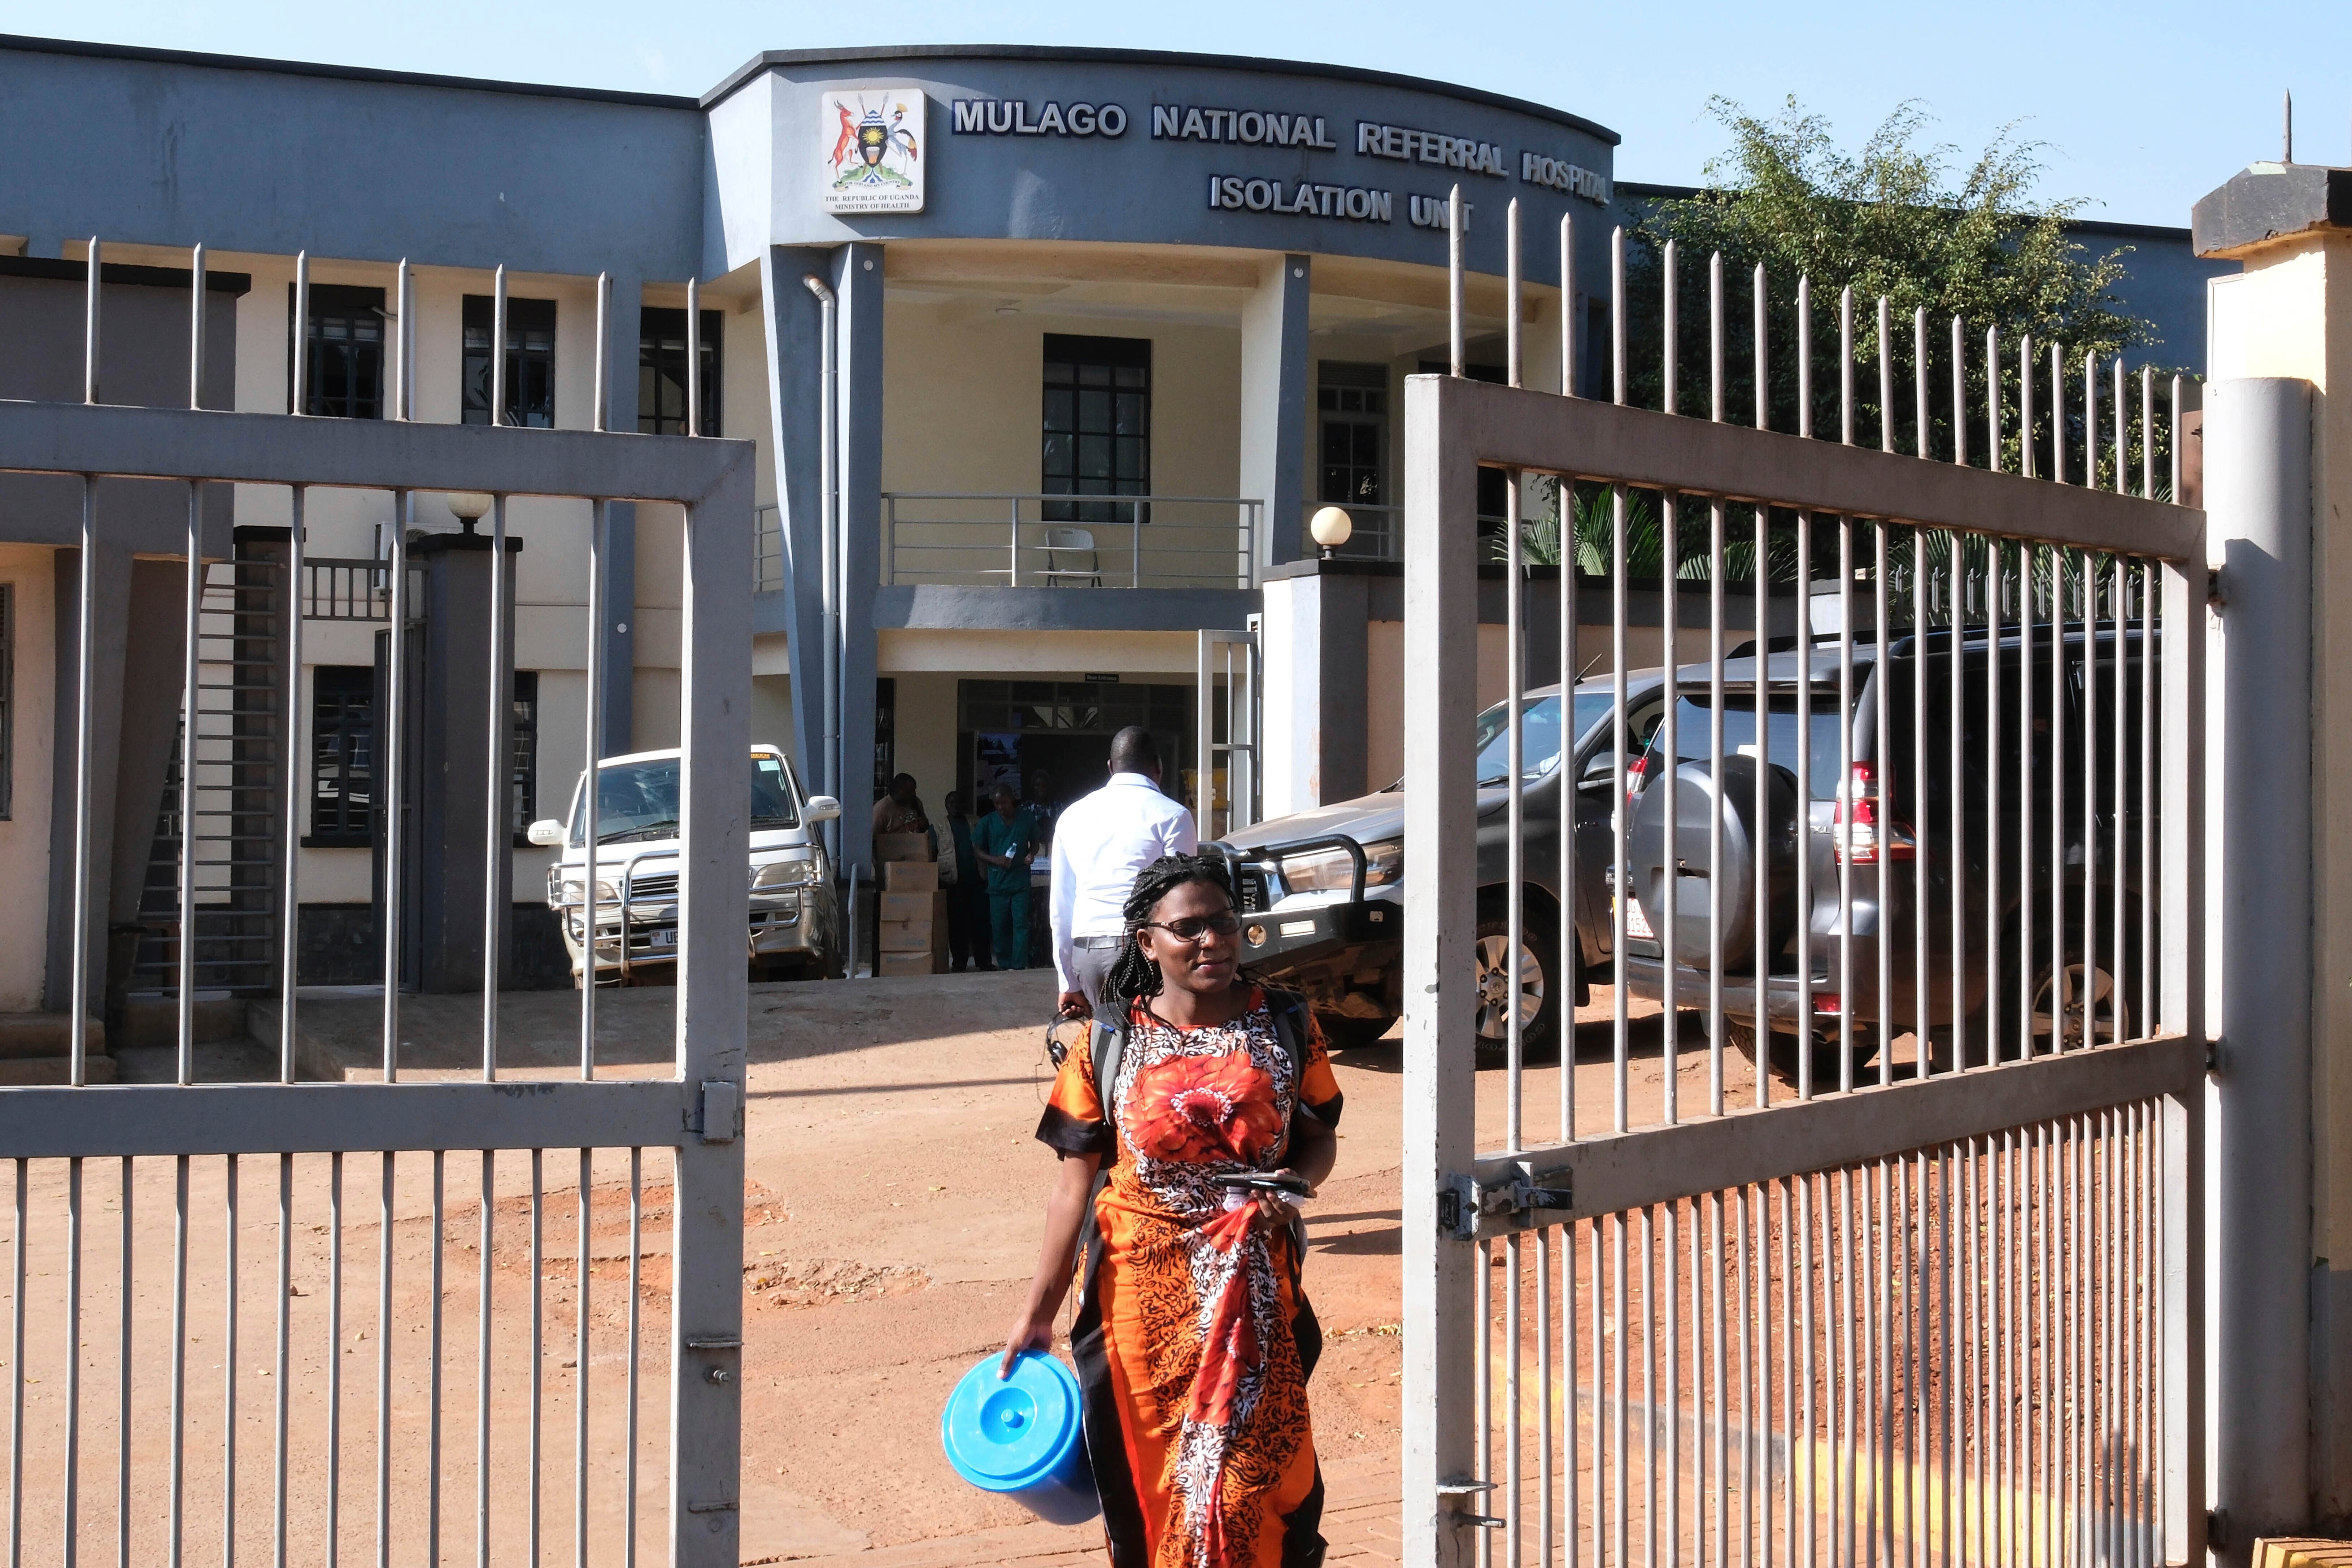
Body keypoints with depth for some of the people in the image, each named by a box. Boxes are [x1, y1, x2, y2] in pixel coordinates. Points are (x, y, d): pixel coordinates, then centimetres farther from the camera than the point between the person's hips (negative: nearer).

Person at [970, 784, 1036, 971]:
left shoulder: (1025, 819, 5)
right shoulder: (988, 822, 5)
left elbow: (1035, 842, 18)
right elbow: (977, 851, 7)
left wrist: (1031, 855, -5)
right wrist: (995, 860, -11)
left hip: (1020, 882, -1)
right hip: (997, 883, 1)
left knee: (1021, 924, -8)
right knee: (999, 927, 5)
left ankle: (1019, 967, -8)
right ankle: (1004, 966, 15)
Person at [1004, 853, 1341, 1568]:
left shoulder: (1286, 1027, 1)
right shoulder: (1108, 1045, -2)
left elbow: (1320, 1136, 11)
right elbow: (1077, 1181, -1)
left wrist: (1298, 1179, -13)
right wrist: (1037, 1311, -3)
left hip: (1255, 1288, 0)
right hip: (1142, 1289, 0)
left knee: (1253, 1474, -1)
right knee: (1145, 1475, 9)